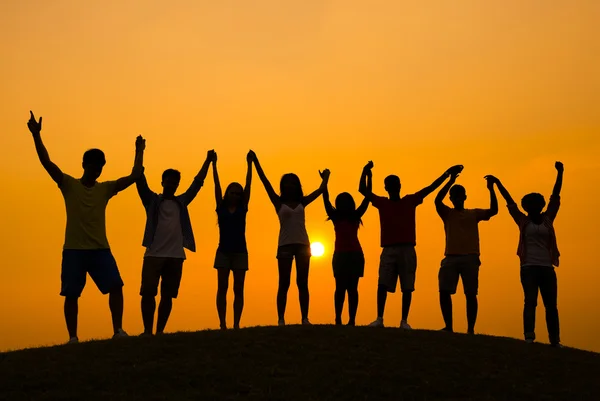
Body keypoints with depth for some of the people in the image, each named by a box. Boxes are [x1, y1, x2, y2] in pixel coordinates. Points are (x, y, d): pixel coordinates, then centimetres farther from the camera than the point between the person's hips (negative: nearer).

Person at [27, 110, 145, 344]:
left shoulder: (106, 189, 10)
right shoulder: (69, 185, 1)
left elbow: (134, 177, 7)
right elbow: (47, 163, -9)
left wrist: (139, 151, 5)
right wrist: (36, 135, -18)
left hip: (100, 249, 2)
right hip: (73, 249, -2)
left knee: (115, 286, -11)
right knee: (71, 295, 0)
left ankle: (118, 330, -5)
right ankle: (73, 337, 8)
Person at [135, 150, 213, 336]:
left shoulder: (182, 202, 16)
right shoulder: (152, 200, 8)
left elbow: (197, 182, 17)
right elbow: (140, 180, -3)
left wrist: (208, 161, 13)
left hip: (176, 256, 3)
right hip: (154, 254, -3)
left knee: (168, 295, 3)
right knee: (148, 293, -8)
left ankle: (160, 331, 8)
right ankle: (147, 331, -2)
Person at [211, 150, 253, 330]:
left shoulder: (242, 208, 6)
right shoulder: (221, 207, 4)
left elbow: (248, 186, 0)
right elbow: (217, 185, 0)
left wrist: (249, 164, -4)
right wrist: (214, 164, -5)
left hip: (240, 252, 1)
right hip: (223, 251, -1)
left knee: (238, 289, 0)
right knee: (222, 288, -3)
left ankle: (236, 324, 0)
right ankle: (222, 323, -3)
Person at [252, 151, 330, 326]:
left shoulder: (302, 203, 11)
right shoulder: (279, 203, 4)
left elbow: (320, 190, 17)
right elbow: (265, 182, -3)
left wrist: (325, 178, 28)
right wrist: (255, 161, -8)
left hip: (302, 244, 3)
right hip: (285, 245, -3)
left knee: (302, 283, 3)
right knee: (284, 284, -2)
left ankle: (305, 318, 3)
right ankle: (281, 320, -3)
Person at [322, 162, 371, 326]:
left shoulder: (356, 216, 8)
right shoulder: (335, 217, 8)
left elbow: (367, 198, 4)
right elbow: (326, 201, 1)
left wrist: (369, 177, -1)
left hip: (355, 254, 0)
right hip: (340, 254, 0)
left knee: (352, 288, 0)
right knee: (341, 287, -2)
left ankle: (352, 320, -5)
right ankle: (338, 319, -5)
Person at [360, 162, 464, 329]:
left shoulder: (410, 200, 10)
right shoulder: (382, 203, 12)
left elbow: (430, 188, 8)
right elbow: (363, 190, 10)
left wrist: (447, 173, 3)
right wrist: (365, 172, -2)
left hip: (407, 250, 0)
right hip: (388, 250, 0)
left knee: (407, 287, -3)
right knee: (382, 284, -11)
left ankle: (404, 321, 0)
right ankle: (379, 319, -11)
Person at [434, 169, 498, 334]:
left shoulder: (474, 213, 16)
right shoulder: (447, 213, 14)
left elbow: (493, 211, 2)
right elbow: (437, 200, -5)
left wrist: (491, 190, -9)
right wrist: (451, 181, -13)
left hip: (470, 258, -1)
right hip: (451, 257, 1)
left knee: (470, 294, -5)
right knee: (444, 292, -8)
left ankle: (471, 329, -4)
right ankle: (449, 327, -1)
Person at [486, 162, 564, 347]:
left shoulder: (548, 219, 11)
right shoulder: (523, 221, 8)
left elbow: (555, 197, 5)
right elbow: (510, 201, 4)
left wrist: (560, 173, -2)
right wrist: (497, 183, 0)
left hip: (547, 267, 2)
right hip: (529, 267, -2)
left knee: (551, 304, 1)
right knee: (530, 301, -13)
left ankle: (555, 340, 2)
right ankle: (529, 337, -21)